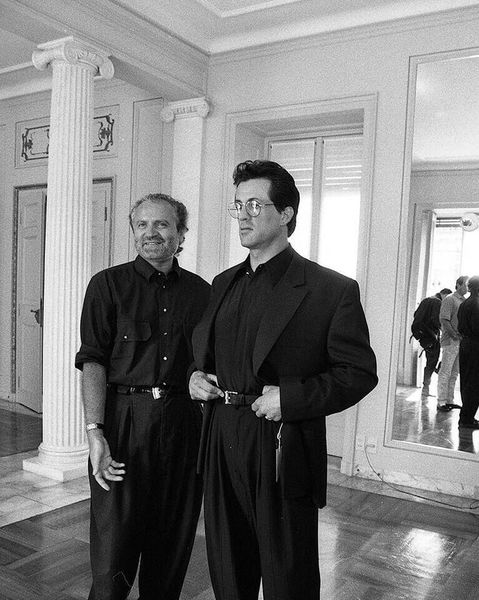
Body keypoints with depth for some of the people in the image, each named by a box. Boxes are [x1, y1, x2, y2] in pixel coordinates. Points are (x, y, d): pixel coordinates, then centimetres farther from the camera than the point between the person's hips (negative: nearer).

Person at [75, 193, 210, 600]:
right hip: (124, 419, -3)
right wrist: (95, 431, -16)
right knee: (114, 540, 3)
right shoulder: (109, 285, 0)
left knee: (173, 541, 13)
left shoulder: (201, 292, 9)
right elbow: (92, 361, -7)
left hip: (184, 425, 3)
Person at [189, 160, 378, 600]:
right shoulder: (224, 284, 12)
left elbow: (360, 373, -9)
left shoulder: (333, 290, -8)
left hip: (283, 453, -5)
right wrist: (196, 375, 1)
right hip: (223, 450, 6)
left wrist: (291, 397, -19)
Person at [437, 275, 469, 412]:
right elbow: (444, 320, -14)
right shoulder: (449, 299, -7)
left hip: (461, 342, 8)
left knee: (454, 373, 12)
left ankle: (449, 400, 19)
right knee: (445, 372, -4)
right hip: (450, 341, -8)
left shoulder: (465, 301, 17)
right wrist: (455, 335, -19)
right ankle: (441, 402, 0)